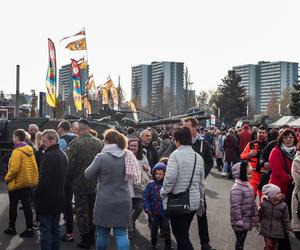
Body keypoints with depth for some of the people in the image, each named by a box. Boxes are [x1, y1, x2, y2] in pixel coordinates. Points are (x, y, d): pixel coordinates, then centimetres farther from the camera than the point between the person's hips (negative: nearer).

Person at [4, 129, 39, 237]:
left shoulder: (17, 151, -18)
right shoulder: (30, 150, 5)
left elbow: (14, 168, -23)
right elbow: (34, 166, 9)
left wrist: (7, 178, -8)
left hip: (17, 183, -7)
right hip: (29, 182, 7)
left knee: (13, 206, 9)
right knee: (26, 205, 9)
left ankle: (11, 228, 21)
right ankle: (29, 229, 9)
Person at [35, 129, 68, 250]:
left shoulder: (48, 156, -19)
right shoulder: (63, 155, 10)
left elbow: (44, 180, -22)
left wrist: (37, 195, -10)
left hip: (47, 199, -9)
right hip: (59, 198, 9)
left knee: (45, 229, -1)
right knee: (55, 227, 15)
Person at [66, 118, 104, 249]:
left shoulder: (75, 143, -15)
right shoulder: (98, 142, -1)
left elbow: (71, 164, -14)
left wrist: (68, 181, -3)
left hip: (80, 184, -5)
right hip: (95, 184, 5)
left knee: (82, 212, 6)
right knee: (92, 210, 17)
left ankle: (85, 239, 11)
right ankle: (91, 237, 27)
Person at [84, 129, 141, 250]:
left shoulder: (101, 157, -14)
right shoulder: (127, 156, 0)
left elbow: (88, 175, -1)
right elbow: (133, 176, 14)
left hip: (105, 202, -3)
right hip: (123, 202, 3)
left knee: (102, 233, 12)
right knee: (121, 233, 5)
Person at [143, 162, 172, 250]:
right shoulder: (151, 184, -5)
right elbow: (145, 197, -3)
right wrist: (147, 210, -7)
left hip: (164, 212, -1)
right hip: (153, 213, 2)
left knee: (166, 230, 6)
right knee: (154, 230, 17)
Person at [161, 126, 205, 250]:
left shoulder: (176, 154, -13)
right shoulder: (198, 157, 6)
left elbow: (170, 178, -22)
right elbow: (201, 183, 11)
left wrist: (163, 193, -5)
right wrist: (201, 203, 20)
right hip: (194, 202, 6)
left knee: (181, 235, 2)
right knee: (184, 234, 19)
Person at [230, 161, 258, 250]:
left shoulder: (248, 186, 7)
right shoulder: (237, 188, -23)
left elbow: (253, 202, 16)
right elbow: (235, 206, -26)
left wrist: (255, 215, 15)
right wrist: (239, 221, -24)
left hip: (247, 220, 8)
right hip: (240, 221, -8)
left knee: (242, 240, 18)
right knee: (240, 241, 1)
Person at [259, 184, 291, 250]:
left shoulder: (283, 205, -8)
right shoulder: (264, 203, -9)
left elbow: (286, 219, -3)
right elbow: (260, 215, 6)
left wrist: (288, 229, -4)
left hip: (277, 231, 1)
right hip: (266, 230, -1)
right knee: (268, 244, -5)